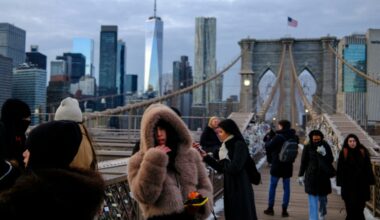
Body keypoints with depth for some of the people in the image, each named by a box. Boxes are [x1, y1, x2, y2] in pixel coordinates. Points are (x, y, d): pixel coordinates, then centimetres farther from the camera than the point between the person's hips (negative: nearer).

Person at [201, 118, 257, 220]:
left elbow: (234, 168, -22)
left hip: (240, 189, -9)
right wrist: (206, 157, 8)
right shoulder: (227, 145, 10)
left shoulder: (239, 145, -15)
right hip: (230, 188, 9)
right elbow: (221, 168, 14)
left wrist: (224, 159, -6)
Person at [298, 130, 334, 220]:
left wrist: (324, 154, -24)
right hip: (311, 177, -2)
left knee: (322, 197, 17)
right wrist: (301, 175, 4)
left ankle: (322, 213, 43)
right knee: (313, 200, -4)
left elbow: (331, 160, -6)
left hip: (323, 176, 2)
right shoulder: (307, 147, -5)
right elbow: (303, 162, 2)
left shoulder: (326, 146, -3)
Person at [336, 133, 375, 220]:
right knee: (351, 206, -1)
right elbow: (340, 169, -1)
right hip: (348, 184, -1)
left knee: (360, 205, 2)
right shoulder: (343, 153, -1)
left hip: (361, 184, 1)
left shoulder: (363, 152, 3)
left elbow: (368, 168, 4)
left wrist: (369, 182, 0)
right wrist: (341, 182, -6)